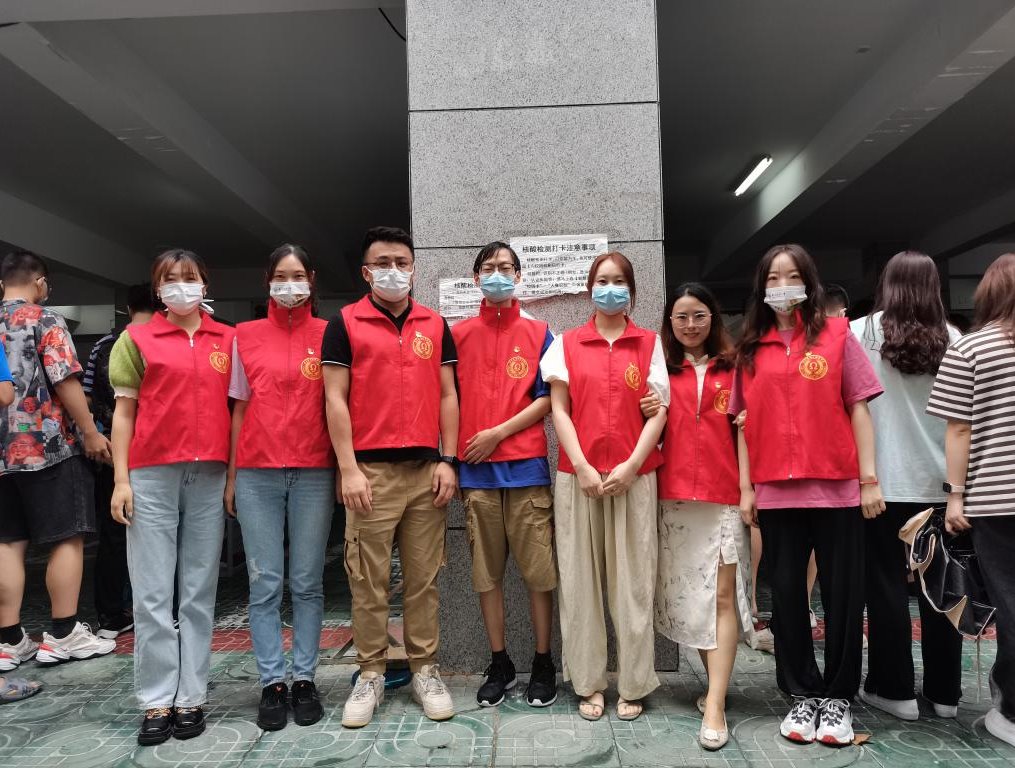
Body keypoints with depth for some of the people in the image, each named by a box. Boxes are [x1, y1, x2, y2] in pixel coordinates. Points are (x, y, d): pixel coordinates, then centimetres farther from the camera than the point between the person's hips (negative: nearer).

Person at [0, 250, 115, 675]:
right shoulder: (44, 320, -7)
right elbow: (65, 382, -14)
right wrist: (91, 433, -8)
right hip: (51, 447, -6)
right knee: (67, 539, 1)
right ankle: (63, 635, 4)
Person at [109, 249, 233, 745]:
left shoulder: (228, 341, 10)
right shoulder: (137, 339, 6)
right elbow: (123, 412, 4)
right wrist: (121, 479, -3)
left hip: (210, 476, 2)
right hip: (151, 475, -1)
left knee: (199, 591, 7)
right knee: (153, 593, 1)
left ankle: (192, 696, 16)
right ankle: (156, 701, 11)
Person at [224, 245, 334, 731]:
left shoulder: (328, 334, 5)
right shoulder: (246, 336, 9)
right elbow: (240, 408, 10)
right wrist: (231, 475, 7)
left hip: (315, 472, -1)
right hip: (258, 474, 1)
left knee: (307, 582, 5)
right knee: (264, 584, 4)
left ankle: (305, 678, 16)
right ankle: (272, 682, 15)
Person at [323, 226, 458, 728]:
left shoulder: (435, 325, 12)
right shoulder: (344, 323, 3)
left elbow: (447, 396, 10)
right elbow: (335, 398, -2)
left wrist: (448, 461, 1)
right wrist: (348, 469, -9)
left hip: (427, 470, 3)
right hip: (371, 469, -2)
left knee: (424, 577, 8)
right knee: (368, 579, 4)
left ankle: (425, 670, 20)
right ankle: (370, 674, 17)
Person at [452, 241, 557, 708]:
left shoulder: (538, 334, 6)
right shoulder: (459, 335, 10)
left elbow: (546, 400, 0)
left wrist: (498, 433, -9)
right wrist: (450, 459, -2)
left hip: (526, 467, -1)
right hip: (475, 472, 2)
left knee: (538, 570, 3)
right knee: (486, 573, 8)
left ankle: (543, 663, 18)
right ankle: (498, 664, 22)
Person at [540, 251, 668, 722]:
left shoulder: (649, 344, 8)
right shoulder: (567, 344, 8)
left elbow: (659, 410, 2)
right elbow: (559, 409, 3)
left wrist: (632, 465, -10)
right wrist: (581, 465, -9)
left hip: (633, 476, 0)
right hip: (578, 475, 1)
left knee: (632, 580, 2)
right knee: (581, 580, 4)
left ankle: (632, 685, 14)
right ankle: (589, 683, 15)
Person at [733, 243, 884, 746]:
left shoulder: (837, 335, 2)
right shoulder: (750, 350, 7)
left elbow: (858, 409, 0)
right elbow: (746, 424, 8)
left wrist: (869, 478, -6)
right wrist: (745, 488, 3)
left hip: (837, 488, -2)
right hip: (776, 492, 2)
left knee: (842, 593, 6)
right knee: (786, 593, 9)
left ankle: (838, 696, 22)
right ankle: (803, 694, 24)